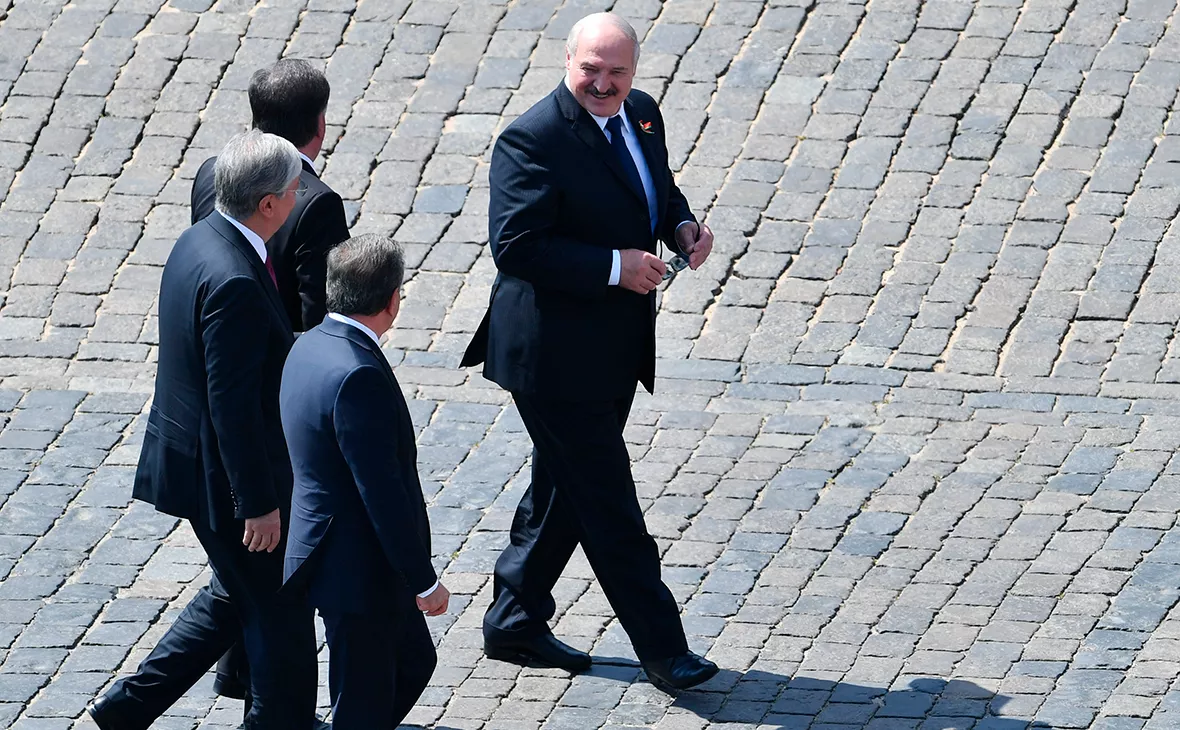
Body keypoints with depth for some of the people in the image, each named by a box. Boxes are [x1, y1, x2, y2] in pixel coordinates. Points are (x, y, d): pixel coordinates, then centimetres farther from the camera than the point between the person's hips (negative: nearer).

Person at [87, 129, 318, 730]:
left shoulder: (198, 241, 3)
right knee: (282, 613, 7)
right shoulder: (234, 282, -28)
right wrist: (258, 503, -20)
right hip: (227, 476, -10)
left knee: (236, 595, 24)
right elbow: (233, 404, -26)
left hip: (190, 453, 10)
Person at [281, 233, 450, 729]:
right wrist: (424, 581, -17)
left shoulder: (311, 346, 5)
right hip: (358, 573, -10)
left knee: (413, 662, 23)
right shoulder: (359, 375, -27)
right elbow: (382, 492, -25)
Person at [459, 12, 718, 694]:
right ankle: (662, 649, 4)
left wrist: (683, 225, 0)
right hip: (558, 354, -9)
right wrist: (615, 266, -25)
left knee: (565, 490, 19)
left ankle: (515, 624, 33)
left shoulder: (642, 114, 6)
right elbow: (515, 247, -24)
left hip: (617, 349, 9)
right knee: (609, 502, -2)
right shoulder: (533, 140, -20)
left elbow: (660, 189, 23)